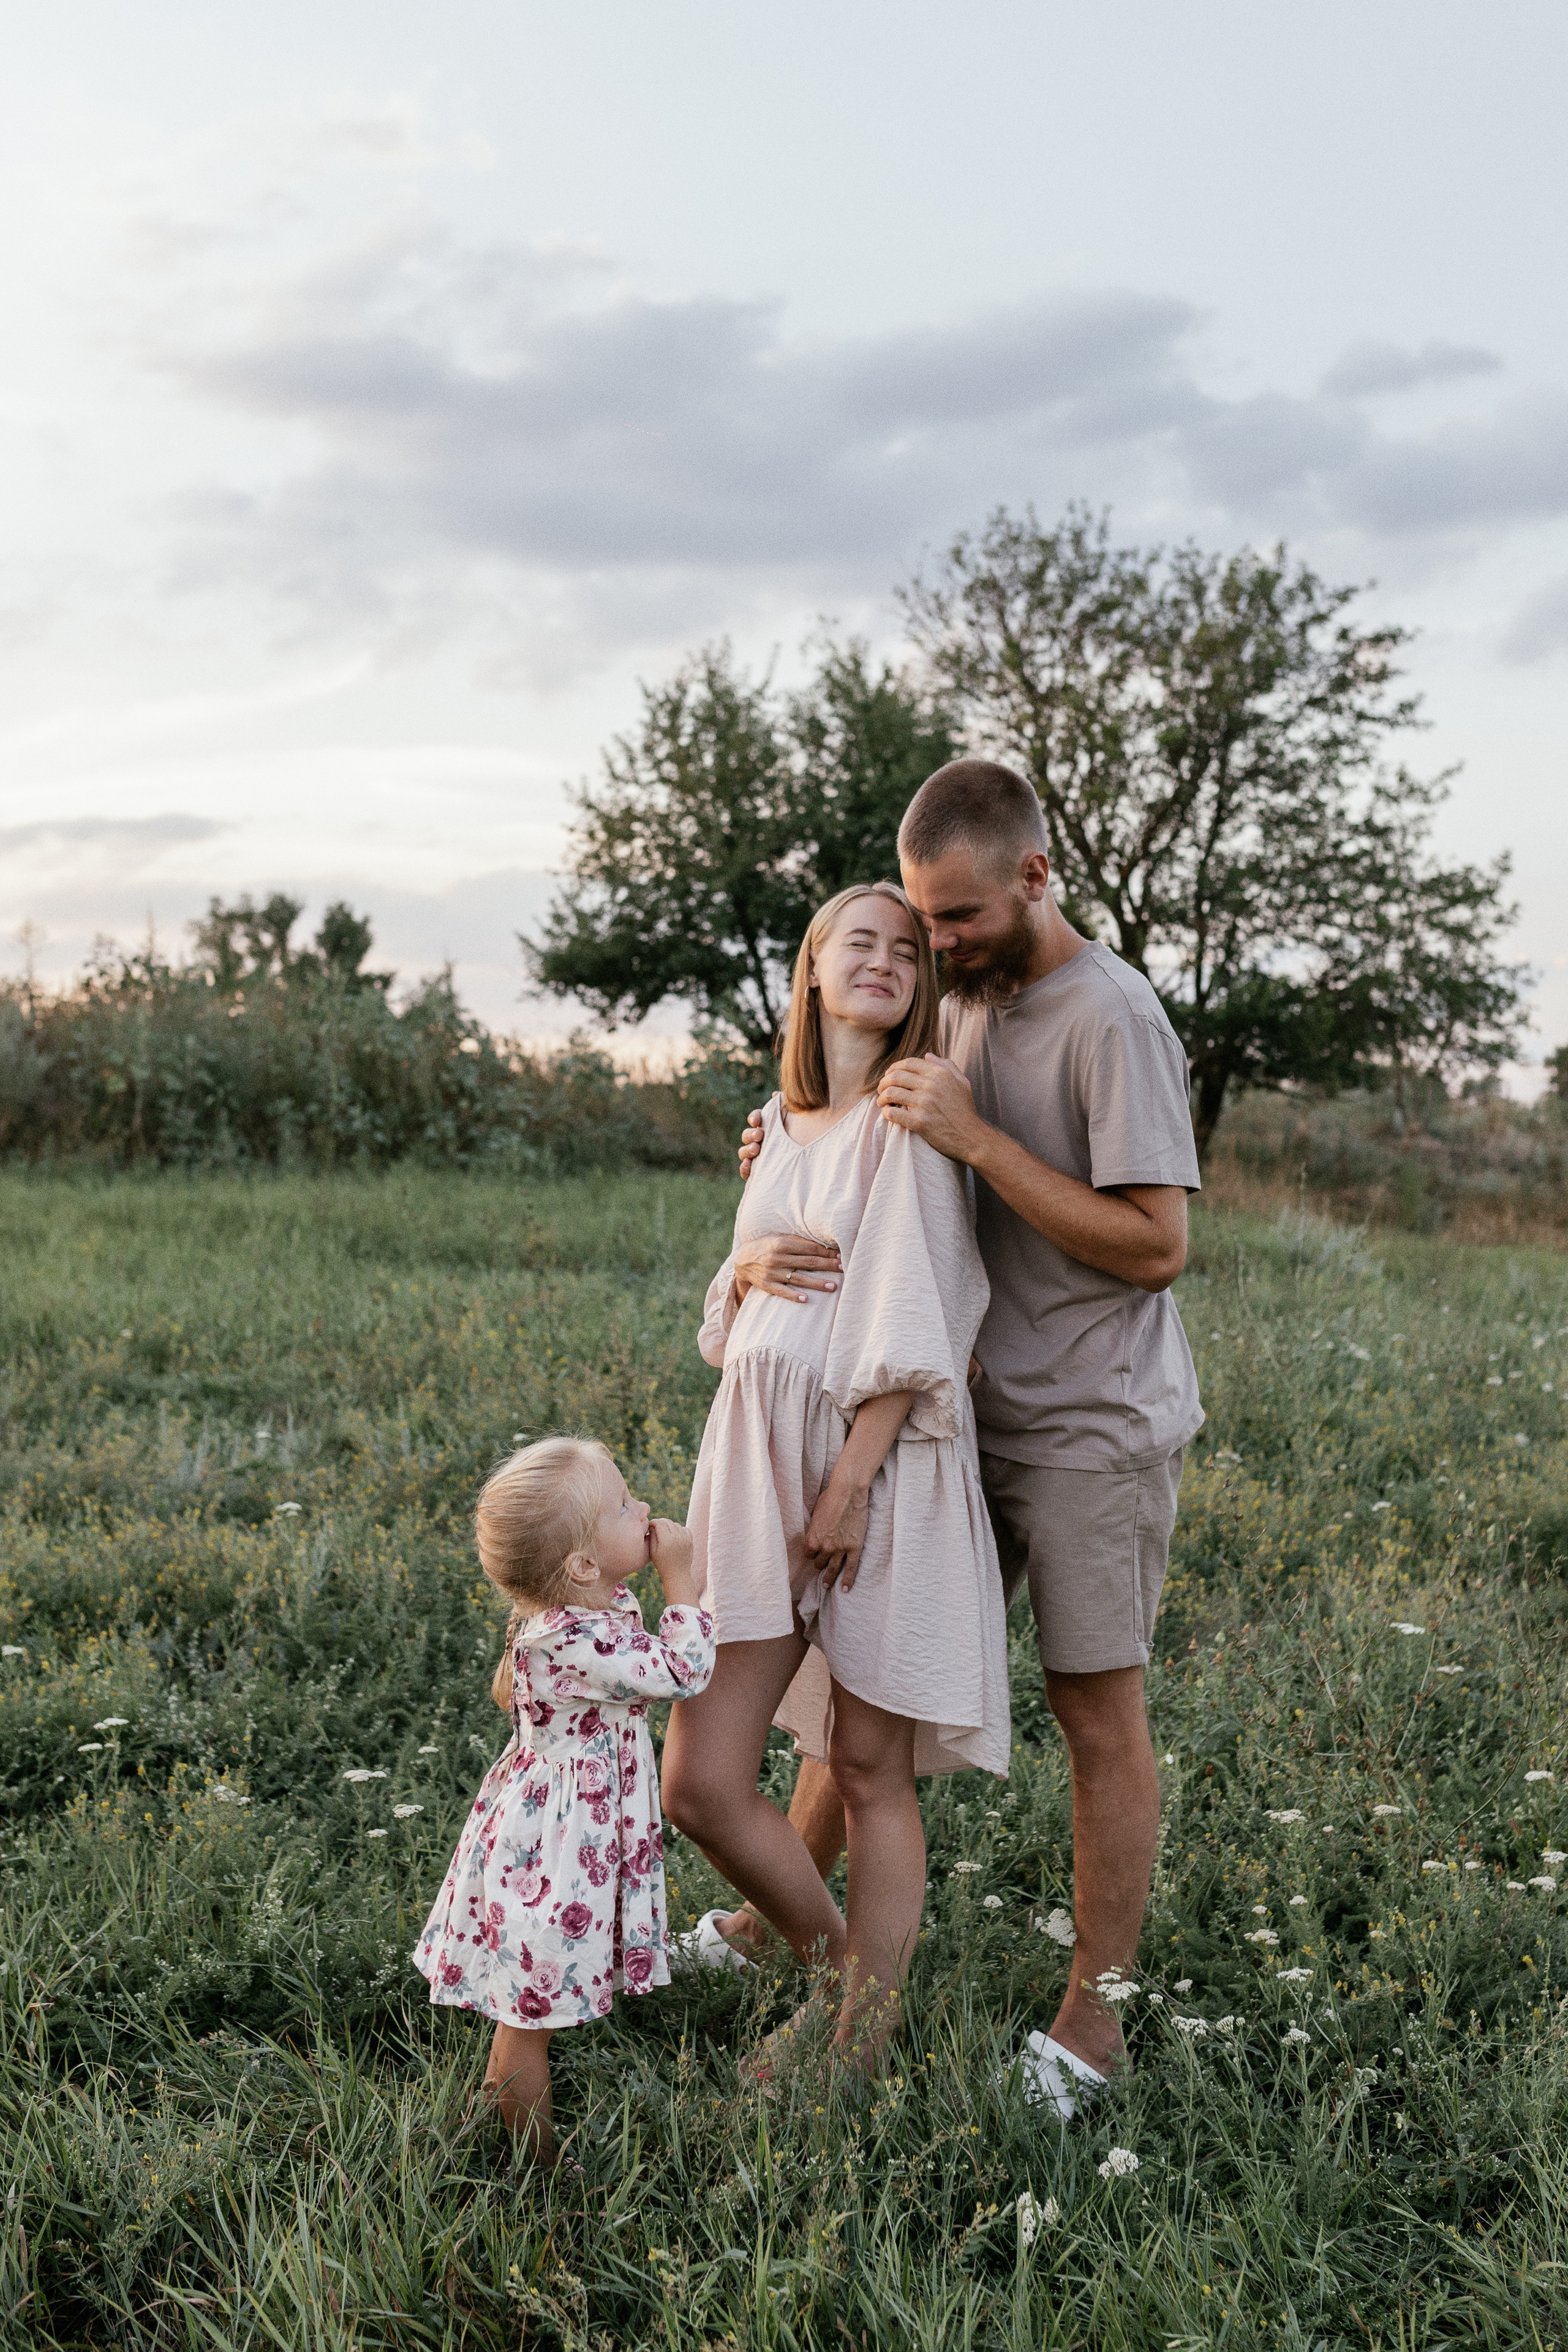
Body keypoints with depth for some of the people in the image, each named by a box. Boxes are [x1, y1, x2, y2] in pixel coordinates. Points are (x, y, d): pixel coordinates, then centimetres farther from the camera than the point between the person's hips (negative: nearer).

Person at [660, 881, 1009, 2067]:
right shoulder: (783, 1124, 18)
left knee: (872, 1770, 2)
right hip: (756, 1452, 6)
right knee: (699, 1779, 1)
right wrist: (748, 1269, 0)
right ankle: (840, 1966, 23)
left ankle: (863, 2048, 14)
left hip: (879, 1455, -6)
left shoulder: (909, 1118, -2)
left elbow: (917, 1316, -10)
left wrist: (852, 1479, -17)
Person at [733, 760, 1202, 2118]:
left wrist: (973, 1138, -24)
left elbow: (1154, 1244, -22)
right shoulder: (966, 999, 8)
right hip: (974, 1409, 7)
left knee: (1098, 1712, 3)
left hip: (1097, 1426, -7)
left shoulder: (1113, 1017, -17)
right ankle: (775, 1916, 29)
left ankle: (1093, 2020, 16)